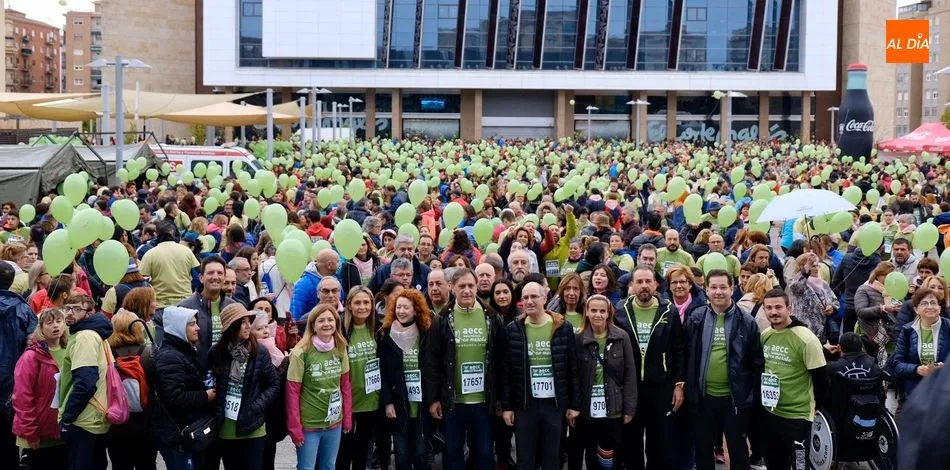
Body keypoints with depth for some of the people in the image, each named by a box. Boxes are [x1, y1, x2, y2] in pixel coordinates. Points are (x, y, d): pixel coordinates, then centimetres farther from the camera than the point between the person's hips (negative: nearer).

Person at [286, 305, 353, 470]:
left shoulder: (341, 350, 1)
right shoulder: (301, 353, -15)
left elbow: (345, 385, 8)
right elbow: (292, 392, -12)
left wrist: (347, 418, 6)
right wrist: (295, 428, -13)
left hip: (335, 422, 5)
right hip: (308, 424, -5)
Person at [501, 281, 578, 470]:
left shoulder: (564, 328, -2)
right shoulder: (513, 330, -1)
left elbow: (573, 369, 1)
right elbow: (507, 371, 1)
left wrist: (574, 404, -1)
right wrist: (507, 406, -1)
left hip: (555, 404, 0)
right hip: (524, 404, 0)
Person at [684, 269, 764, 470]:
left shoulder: (746, 322, -4)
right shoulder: (695, 319, 0)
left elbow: (756, 361, 0)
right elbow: (687, 357, 3)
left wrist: (754, 394, -2)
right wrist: (689, 389, 1)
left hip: (735, 397, -2)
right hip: (704, 396, 2)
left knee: (738, 449, 10)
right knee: (703, 448, 14)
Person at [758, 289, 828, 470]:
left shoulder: (806, 338, -17)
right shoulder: (764, 335, 2)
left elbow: (820, 378, -12)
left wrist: (813, 405, -1)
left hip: (798, 415, -6)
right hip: (769, 413, 6)